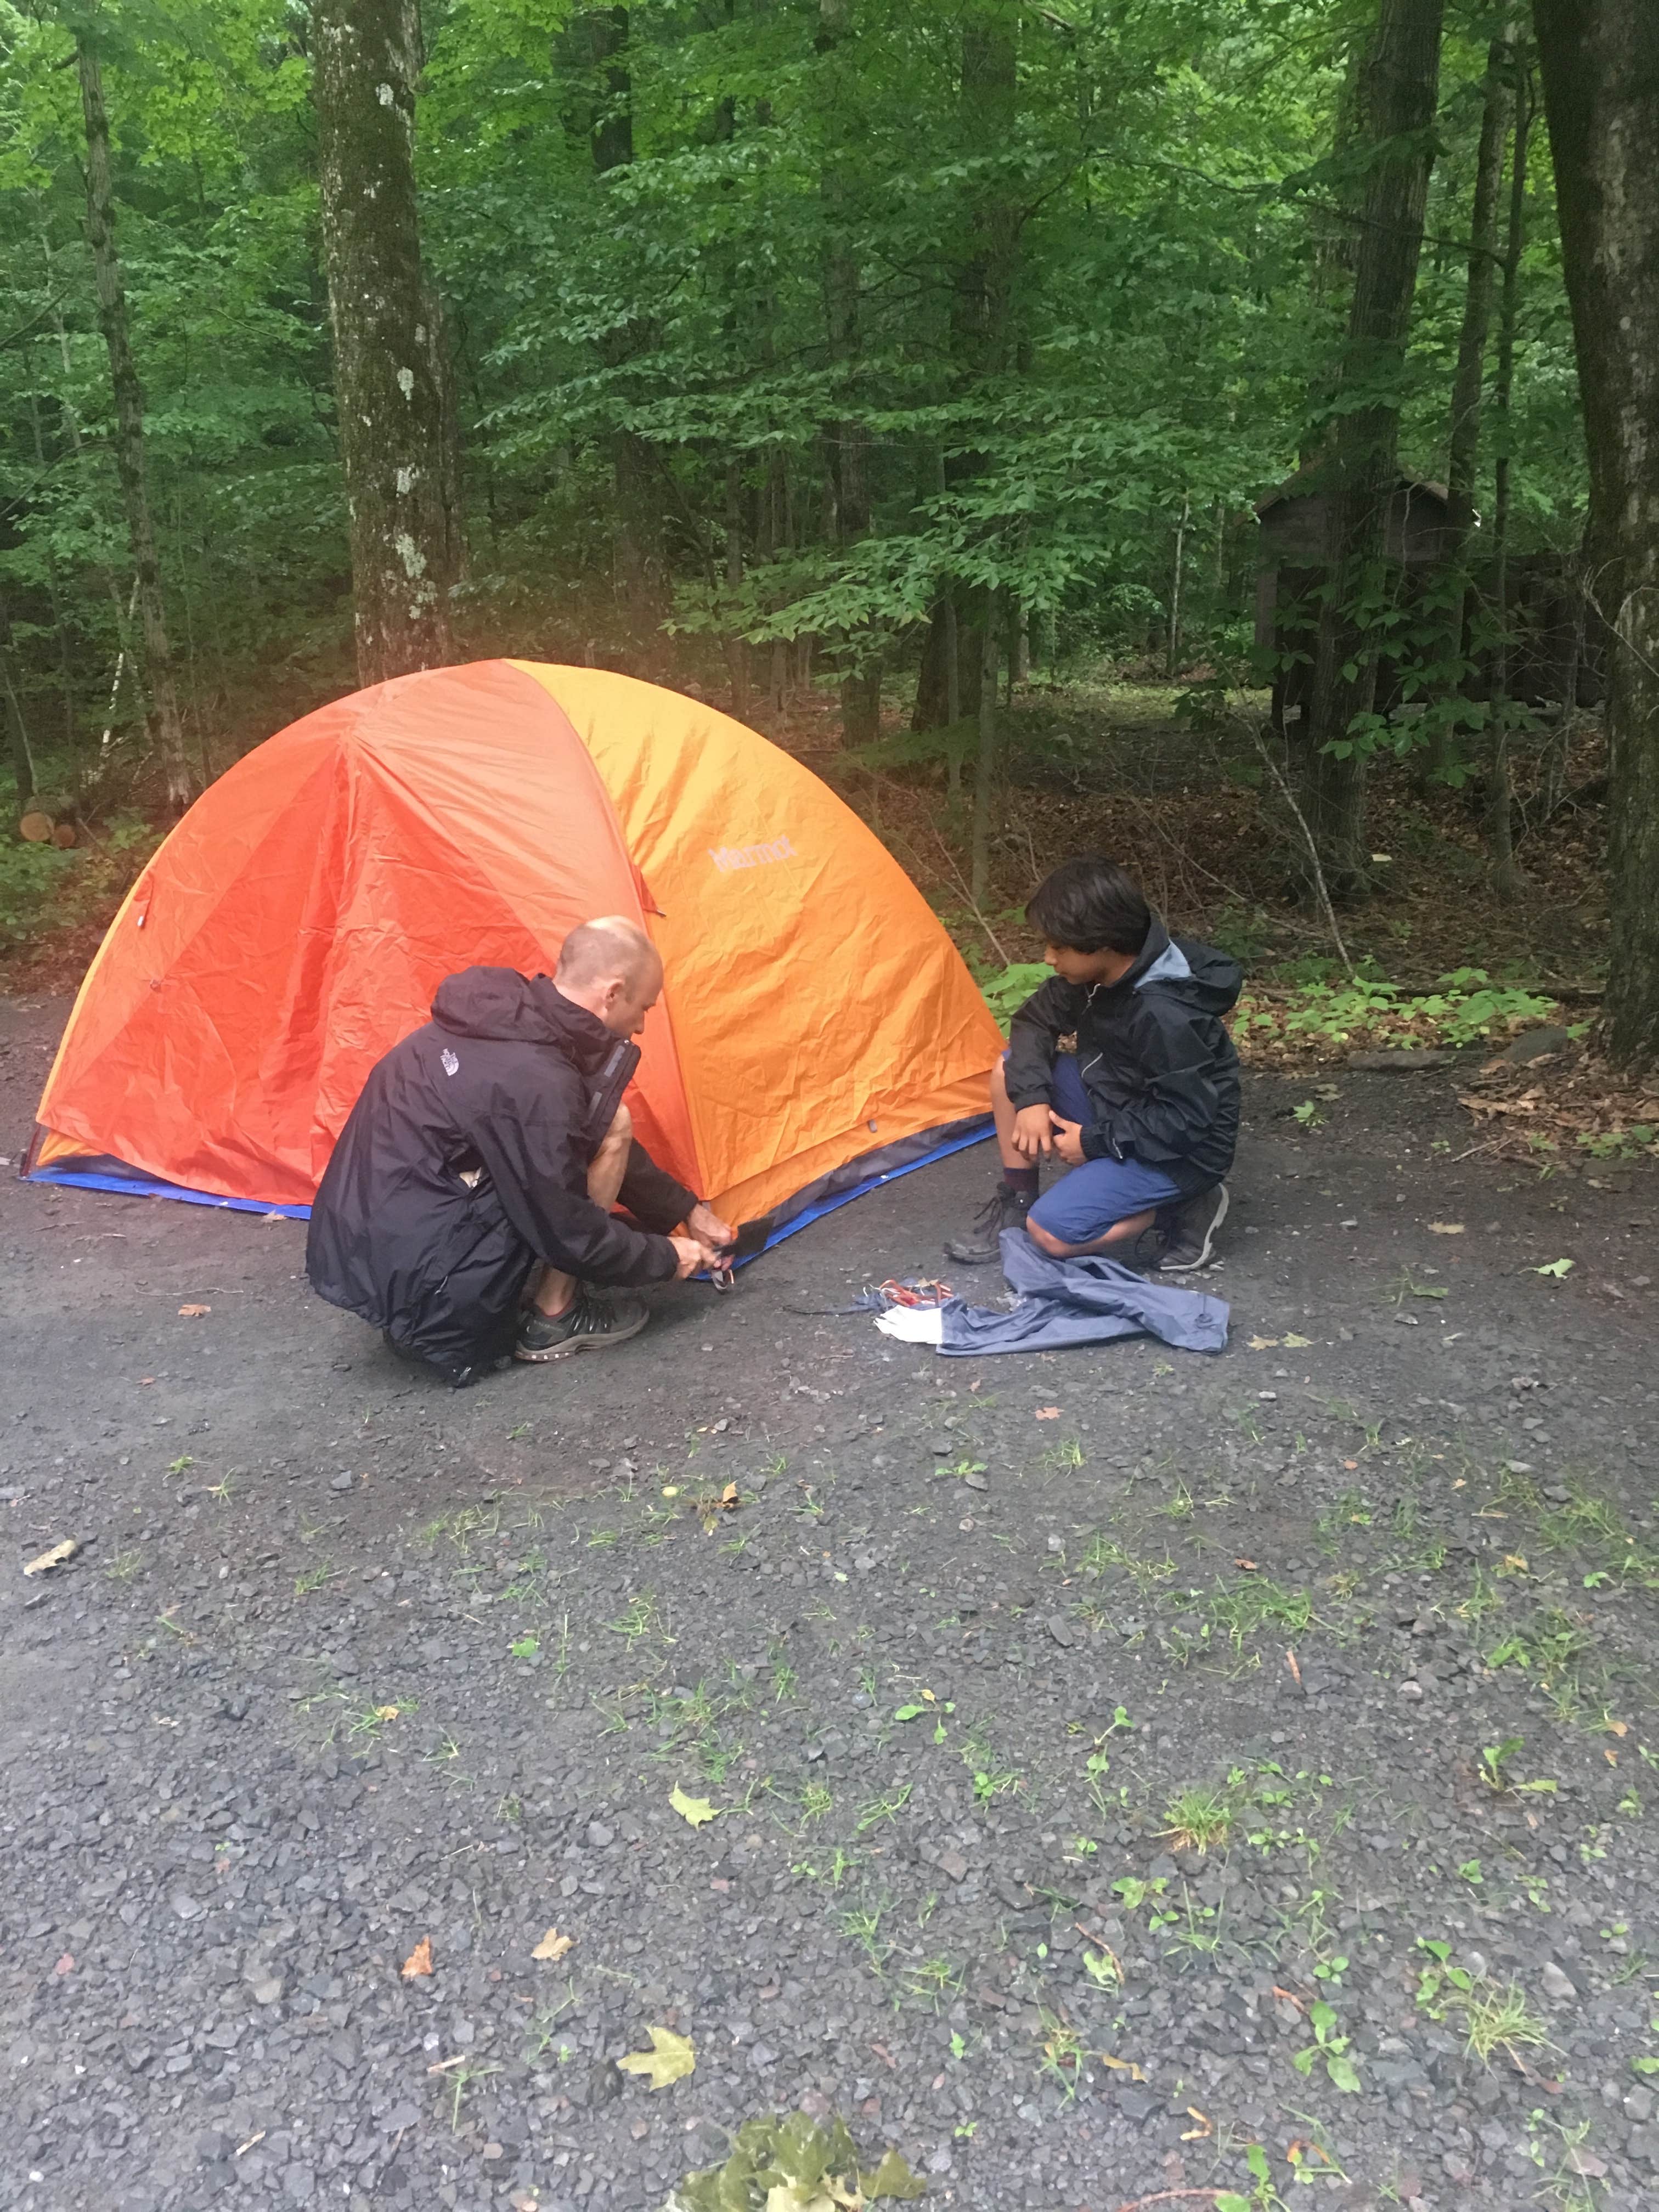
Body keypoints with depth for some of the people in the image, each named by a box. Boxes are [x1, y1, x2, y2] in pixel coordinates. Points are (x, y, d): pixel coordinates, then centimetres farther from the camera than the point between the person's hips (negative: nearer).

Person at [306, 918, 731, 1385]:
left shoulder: (508, 1019, 7)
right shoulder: (531, 1079, -22)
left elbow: (571, 1151, 20)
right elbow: (567, 1230, -15)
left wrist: (685, 1210, 25)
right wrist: (667, 1258, 3)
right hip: (410, 1283, -9)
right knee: (608, 1128, -8)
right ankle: (553, 1321, 3)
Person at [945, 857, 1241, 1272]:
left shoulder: (1164, 1015, -32)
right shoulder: (1095, 973, -7)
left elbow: (1187, 1120, -28)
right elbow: (1035, 1021, 5)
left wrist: (1096, 1141, -20)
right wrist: (1032, 1097, -12)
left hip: (1178, 1151, -8)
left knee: (1050, 1232, -19)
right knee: (1011, 1072, -1)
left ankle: (1182, 1209, -3)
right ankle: (1015, 1205, 8)